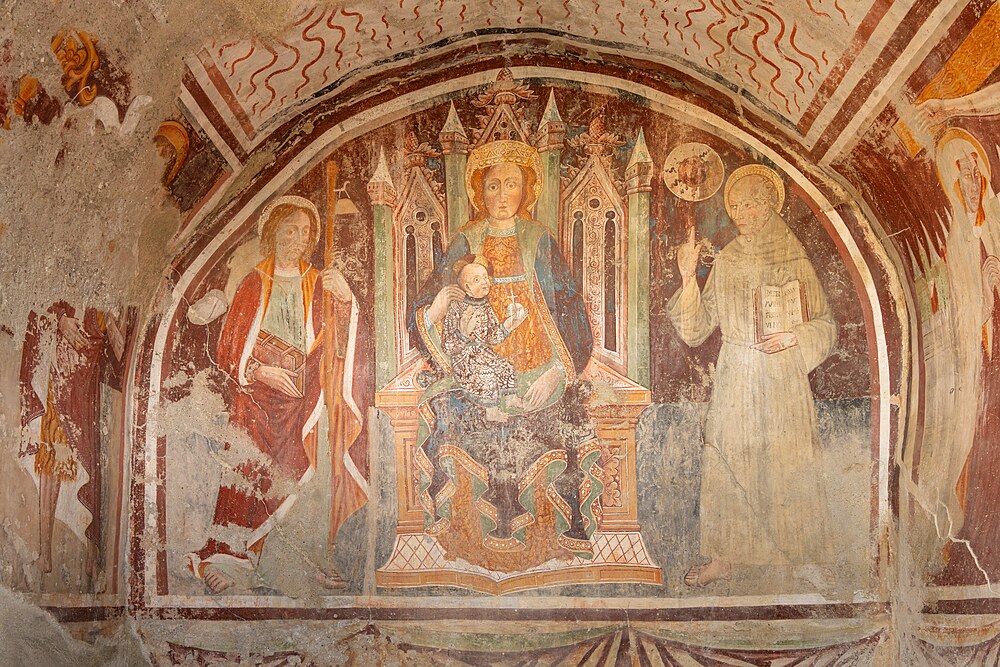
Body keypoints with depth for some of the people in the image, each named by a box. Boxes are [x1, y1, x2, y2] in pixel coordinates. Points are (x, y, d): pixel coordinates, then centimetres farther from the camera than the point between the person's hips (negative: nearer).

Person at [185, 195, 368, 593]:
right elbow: (229, 347, 8)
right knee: (249, 468, -14)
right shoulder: (254, 284, 10)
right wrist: (261, 372, -7)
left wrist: (345, 301, -12)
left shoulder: (319, 284, 13)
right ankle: (226, 559, -12)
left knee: (309, 469, -14)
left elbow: (342, 346, 3)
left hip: (305, 397, 1)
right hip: (258, 396, -1)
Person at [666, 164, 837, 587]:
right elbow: (696, 329, 4)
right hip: (734, 381, 2)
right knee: (726, 464, 3)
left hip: (783, 381, -2)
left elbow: (825, 326, 2)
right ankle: (722, 556, 13)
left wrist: (793, 337, -17)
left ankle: (801, 554, 16)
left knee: (788, 465, 2)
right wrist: (688, 279, -8)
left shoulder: (795, 262, -1)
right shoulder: (725, 262, 6)